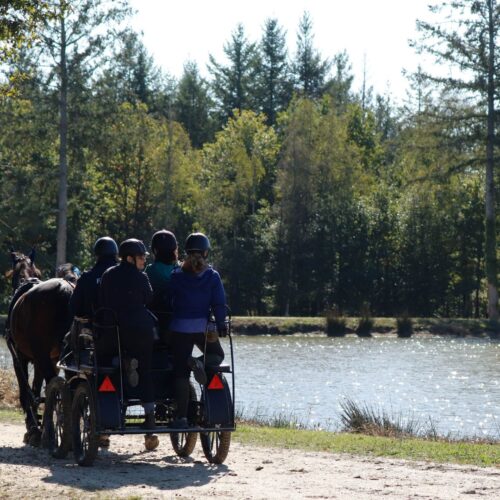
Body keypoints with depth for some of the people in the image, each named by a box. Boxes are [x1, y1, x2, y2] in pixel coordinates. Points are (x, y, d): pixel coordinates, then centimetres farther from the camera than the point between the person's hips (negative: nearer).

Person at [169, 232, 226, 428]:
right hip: (203, 327, 0)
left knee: (181, 372, 3)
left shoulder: (176, 276, 2)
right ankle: (200, 363, -10)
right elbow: (219, 303, -6)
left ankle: (182, 415, -6)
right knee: (217, 355, 26)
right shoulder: (212, 276, 0)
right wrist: (221, 325, -1)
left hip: (180, 328, 0)